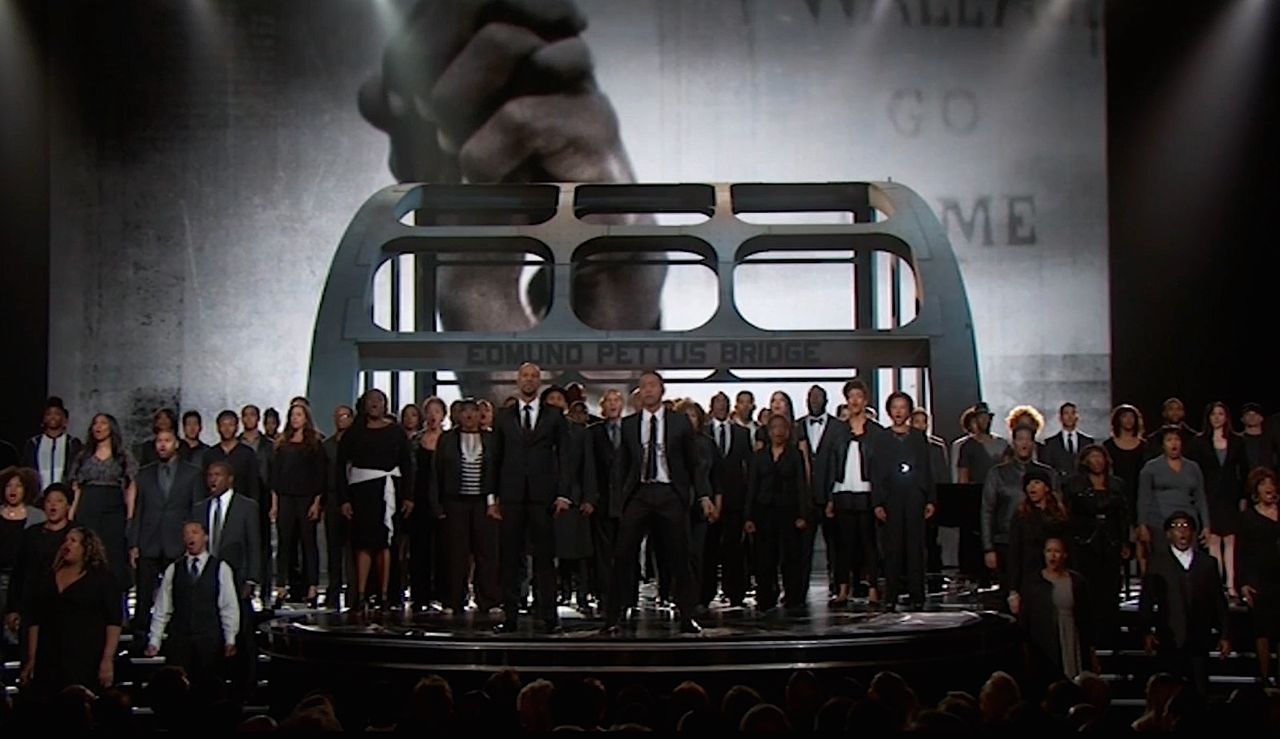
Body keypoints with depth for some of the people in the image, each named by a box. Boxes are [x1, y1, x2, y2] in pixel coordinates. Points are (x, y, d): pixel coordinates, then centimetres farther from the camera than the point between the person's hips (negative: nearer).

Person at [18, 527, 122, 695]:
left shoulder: (102, 578, 2)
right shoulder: (47, 579, 16)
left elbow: (113, 622, -5)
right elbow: (35, 621, 14)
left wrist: (108, 659, -15)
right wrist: (31, 659, 6)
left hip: (89, 663, -4)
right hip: (49, 663, 4)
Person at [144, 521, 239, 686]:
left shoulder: (221, 568, 3)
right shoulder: (172, 570, 9)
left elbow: (230, 607, 1)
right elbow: (161, 609, 8)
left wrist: (230, 641, -5)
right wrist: (154, 641, 3)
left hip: (209, 641, -1)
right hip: (178, 640, 1)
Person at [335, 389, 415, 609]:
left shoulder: (395, 432, 7)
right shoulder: (354, 432, 6)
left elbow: (407, 465, 8)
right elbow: (341, 465, 4)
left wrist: (408, 496, 0)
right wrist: (344, 499, -4)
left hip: (388, 489, 0)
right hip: (361, 490, 0)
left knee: (383, 541, 0)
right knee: (363, 542, -5)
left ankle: (383, 594, 1)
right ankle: (360, 595, -7)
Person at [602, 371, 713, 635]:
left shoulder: (680, 422, 6)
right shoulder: (628, 424, 10)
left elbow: (694, 463, 7)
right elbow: (624, 466, 13)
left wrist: (704, 495, -2)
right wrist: (623, 495, 7)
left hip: (670, 494, -1)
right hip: (639, 493, 1)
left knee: (679, 558, 3)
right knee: (623, 556, -4)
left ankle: (687, 618, 13)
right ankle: (612, 618, 1)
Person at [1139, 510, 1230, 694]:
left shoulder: (1207, 563, 12)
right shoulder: (1157, 562, 5)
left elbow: (1218, 602, 13)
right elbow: (1146, 601, 3)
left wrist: (1223, 635, 9)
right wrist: (1147, 632, -5)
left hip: (1199, 640, 2)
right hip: (1169, 641, -2)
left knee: (1201, 690, -2)